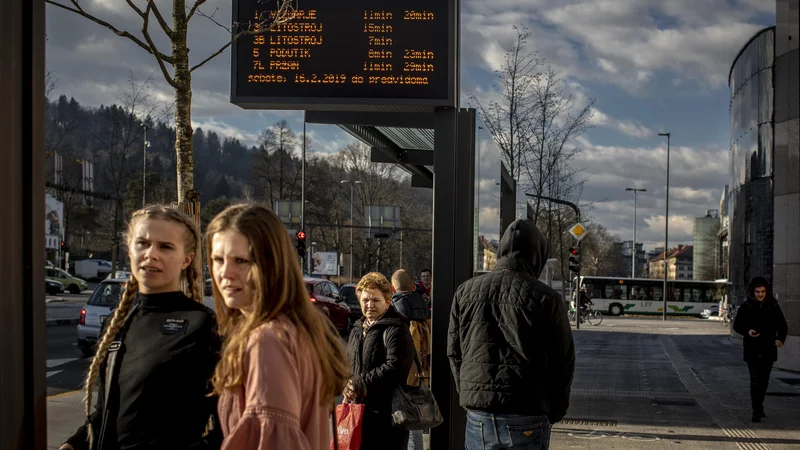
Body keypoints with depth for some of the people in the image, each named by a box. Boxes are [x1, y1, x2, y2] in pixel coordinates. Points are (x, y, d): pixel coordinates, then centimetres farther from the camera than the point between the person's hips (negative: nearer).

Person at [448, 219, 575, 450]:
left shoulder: (466, 292, 6)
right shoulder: (546, 299, -6)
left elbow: (454, 353, 12)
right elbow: (563, 362, -1)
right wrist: (554, 413, 12)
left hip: (477, 416, 4)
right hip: (526, 421, -4)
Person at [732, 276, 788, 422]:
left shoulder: (773, 307, 2)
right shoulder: (746, 307, -2)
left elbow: (782, 326, 5)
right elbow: (737, 325, 5)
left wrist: (780, 338, -14)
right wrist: (747, 331, -16)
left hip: (768, 350, 2)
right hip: (752, 350, -2)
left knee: (764, 381, 13)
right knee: (755, 381, -10)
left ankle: (759, 406, 32)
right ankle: (757, 411, -6)